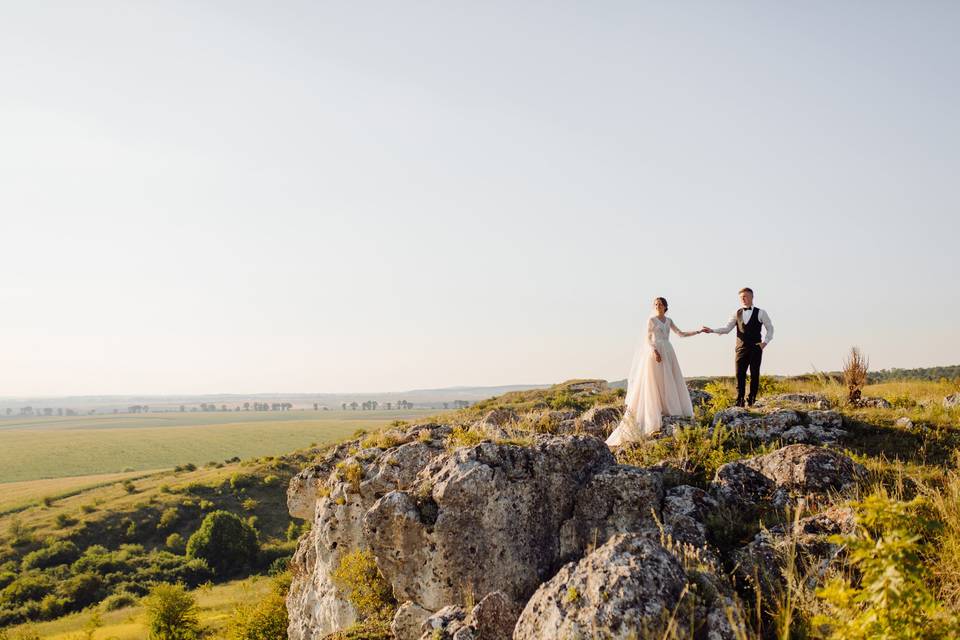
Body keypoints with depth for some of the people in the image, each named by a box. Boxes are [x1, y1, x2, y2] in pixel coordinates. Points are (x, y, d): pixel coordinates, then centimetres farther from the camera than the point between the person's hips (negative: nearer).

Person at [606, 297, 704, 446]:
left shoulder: (668, 321, 15)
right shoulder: (651, 319, -2)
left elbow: (680, 334, 18)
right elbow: (647, 338, -9)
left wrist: (698, 331, 12)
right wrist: (654, 351, -23)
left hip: (668, 353, 6)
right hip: (655, 352, -6)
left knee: (670, 383, 3)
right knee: (655, 383, -8)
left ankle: (670, 411, 6)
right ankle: (654, 418, -8)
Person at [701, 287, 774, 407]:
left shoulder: (760, 313, 3)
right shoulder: (737, 313, 11)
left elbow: (770, 329, 9)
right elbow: (727, 328, 5)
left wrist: (765, 342, -3)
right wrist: (712, 330, -9)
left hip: (756, 348, -2)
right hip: (741, 348, 2)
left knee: (754, 375, 1)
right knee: (740, 376, -1)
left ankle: (752, 401, 7)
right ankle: (739, 402, 2)